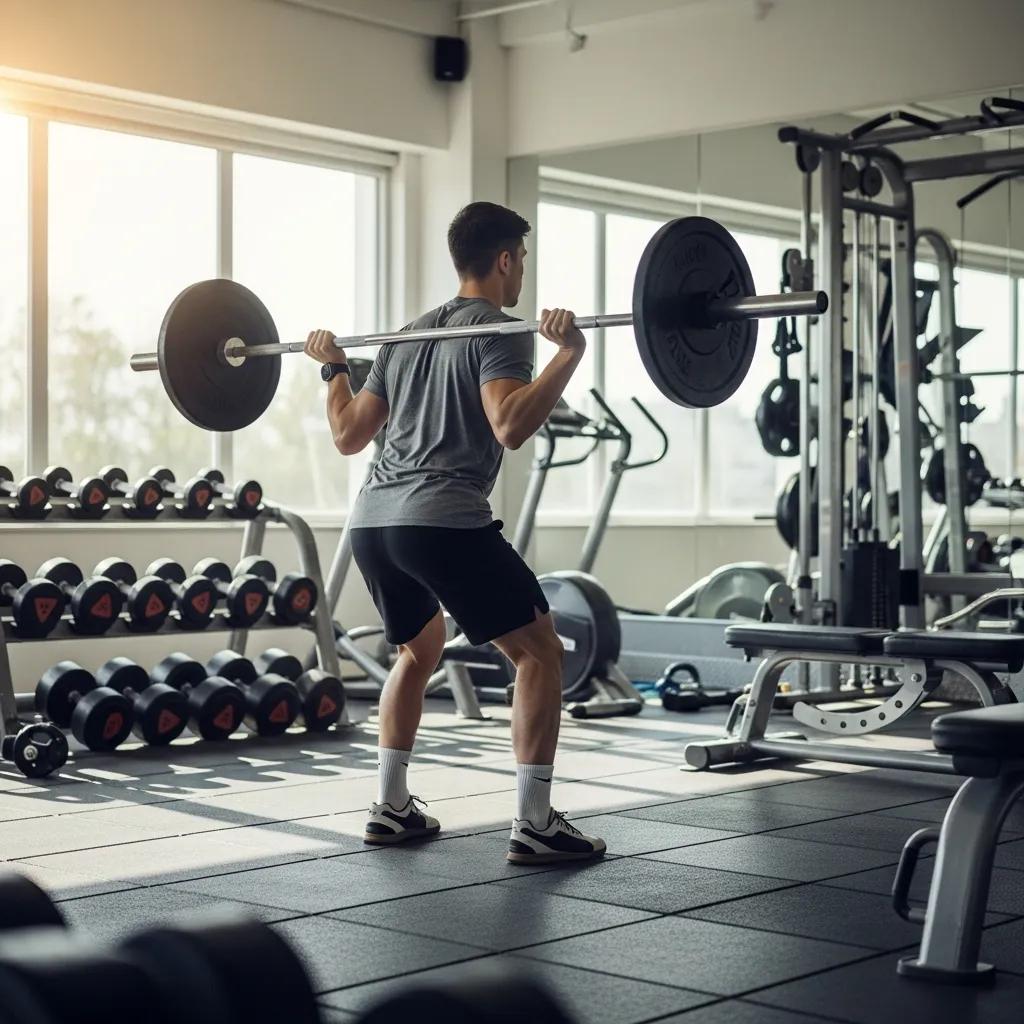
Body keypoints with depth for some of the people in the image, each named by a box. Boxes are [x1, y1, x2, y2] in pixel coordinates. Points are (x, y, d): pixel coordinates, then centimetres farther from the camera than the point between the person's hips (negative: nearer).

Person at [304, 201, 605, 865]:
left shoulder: (407, 337, 22)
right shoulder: (499, 333, -1)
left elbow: (348, 435, 23)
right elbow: (511, 426, -20)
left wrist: (333, 369, 38)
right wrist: (569, 352, -19)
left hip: (373, 520, 8)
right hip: (445, 521, -8)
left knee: (420, 649, 29)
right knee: (540, 653, 1)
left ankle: (392, 808, 26)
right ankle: (535, 825, -3)